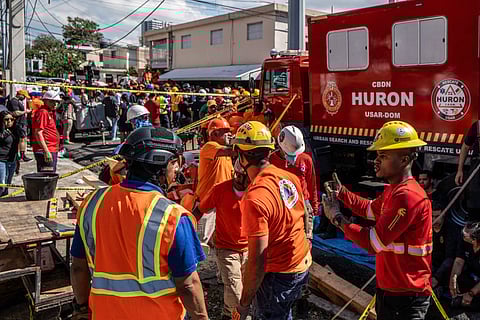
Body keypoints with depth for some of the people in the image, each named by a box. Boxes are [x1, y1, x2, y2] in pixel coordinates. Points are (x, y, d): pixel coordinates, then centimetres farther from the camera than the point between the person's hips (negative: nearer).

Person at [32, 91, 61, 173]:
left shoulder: (51, 112, 18)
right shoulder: (42, 112, -13)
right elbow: (38, 133, -20)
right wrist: (46, 151, -25)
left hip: (52, 150, 11)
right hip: (45, 151, -11)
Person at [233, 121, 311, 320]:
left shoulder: (254, 198, -29)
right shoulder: (290, 177, -6)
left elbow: (257, 260, -26)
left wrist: (244, 303, -16)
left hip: (278, 275, -7)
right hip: (303, 266, 7)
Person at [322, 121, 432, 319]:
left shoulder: (407, 196, -27)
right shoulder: (393, 190, 6)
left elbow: (373, 243, -26)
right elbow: (371, 210, 23)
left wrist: (337, 218, -16)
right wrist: (342, 193, 7)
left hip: (406, 297, -9)